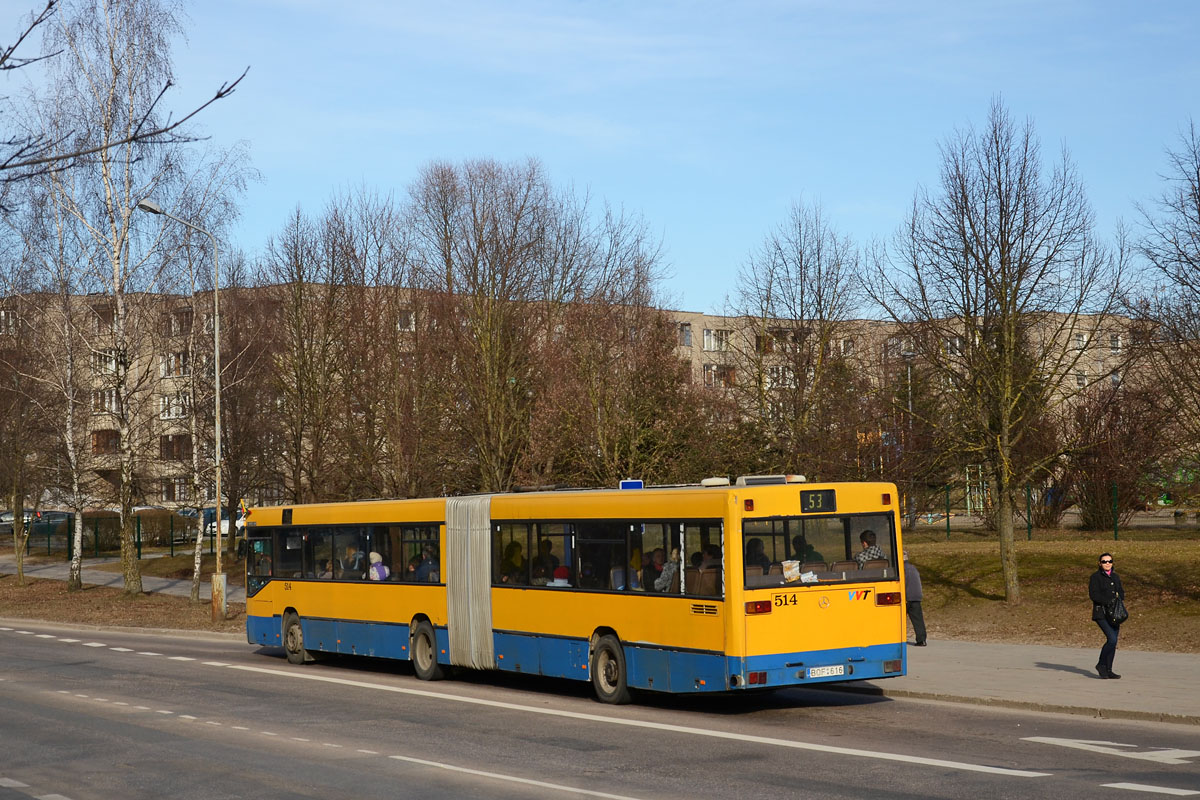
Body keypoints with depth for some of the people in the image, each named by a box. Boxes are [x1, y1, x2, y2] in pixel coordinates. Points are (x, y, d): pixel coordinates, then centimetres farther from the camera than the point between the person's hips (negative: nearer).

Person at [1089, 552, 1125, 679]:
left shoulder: (1116, 577, 16)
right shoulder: (1096, 577, -4)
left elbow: (1121, 593, 19)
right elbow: (1093, 594, -13)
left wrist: (1119, 596, -4)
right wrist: (1109, 601, -17)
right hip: (1101, 613, -7)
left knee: (1113, 642, 4)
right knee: (1112, 639, -18)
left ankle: (1108, 670, 11)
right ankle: (1101, 664, -1)